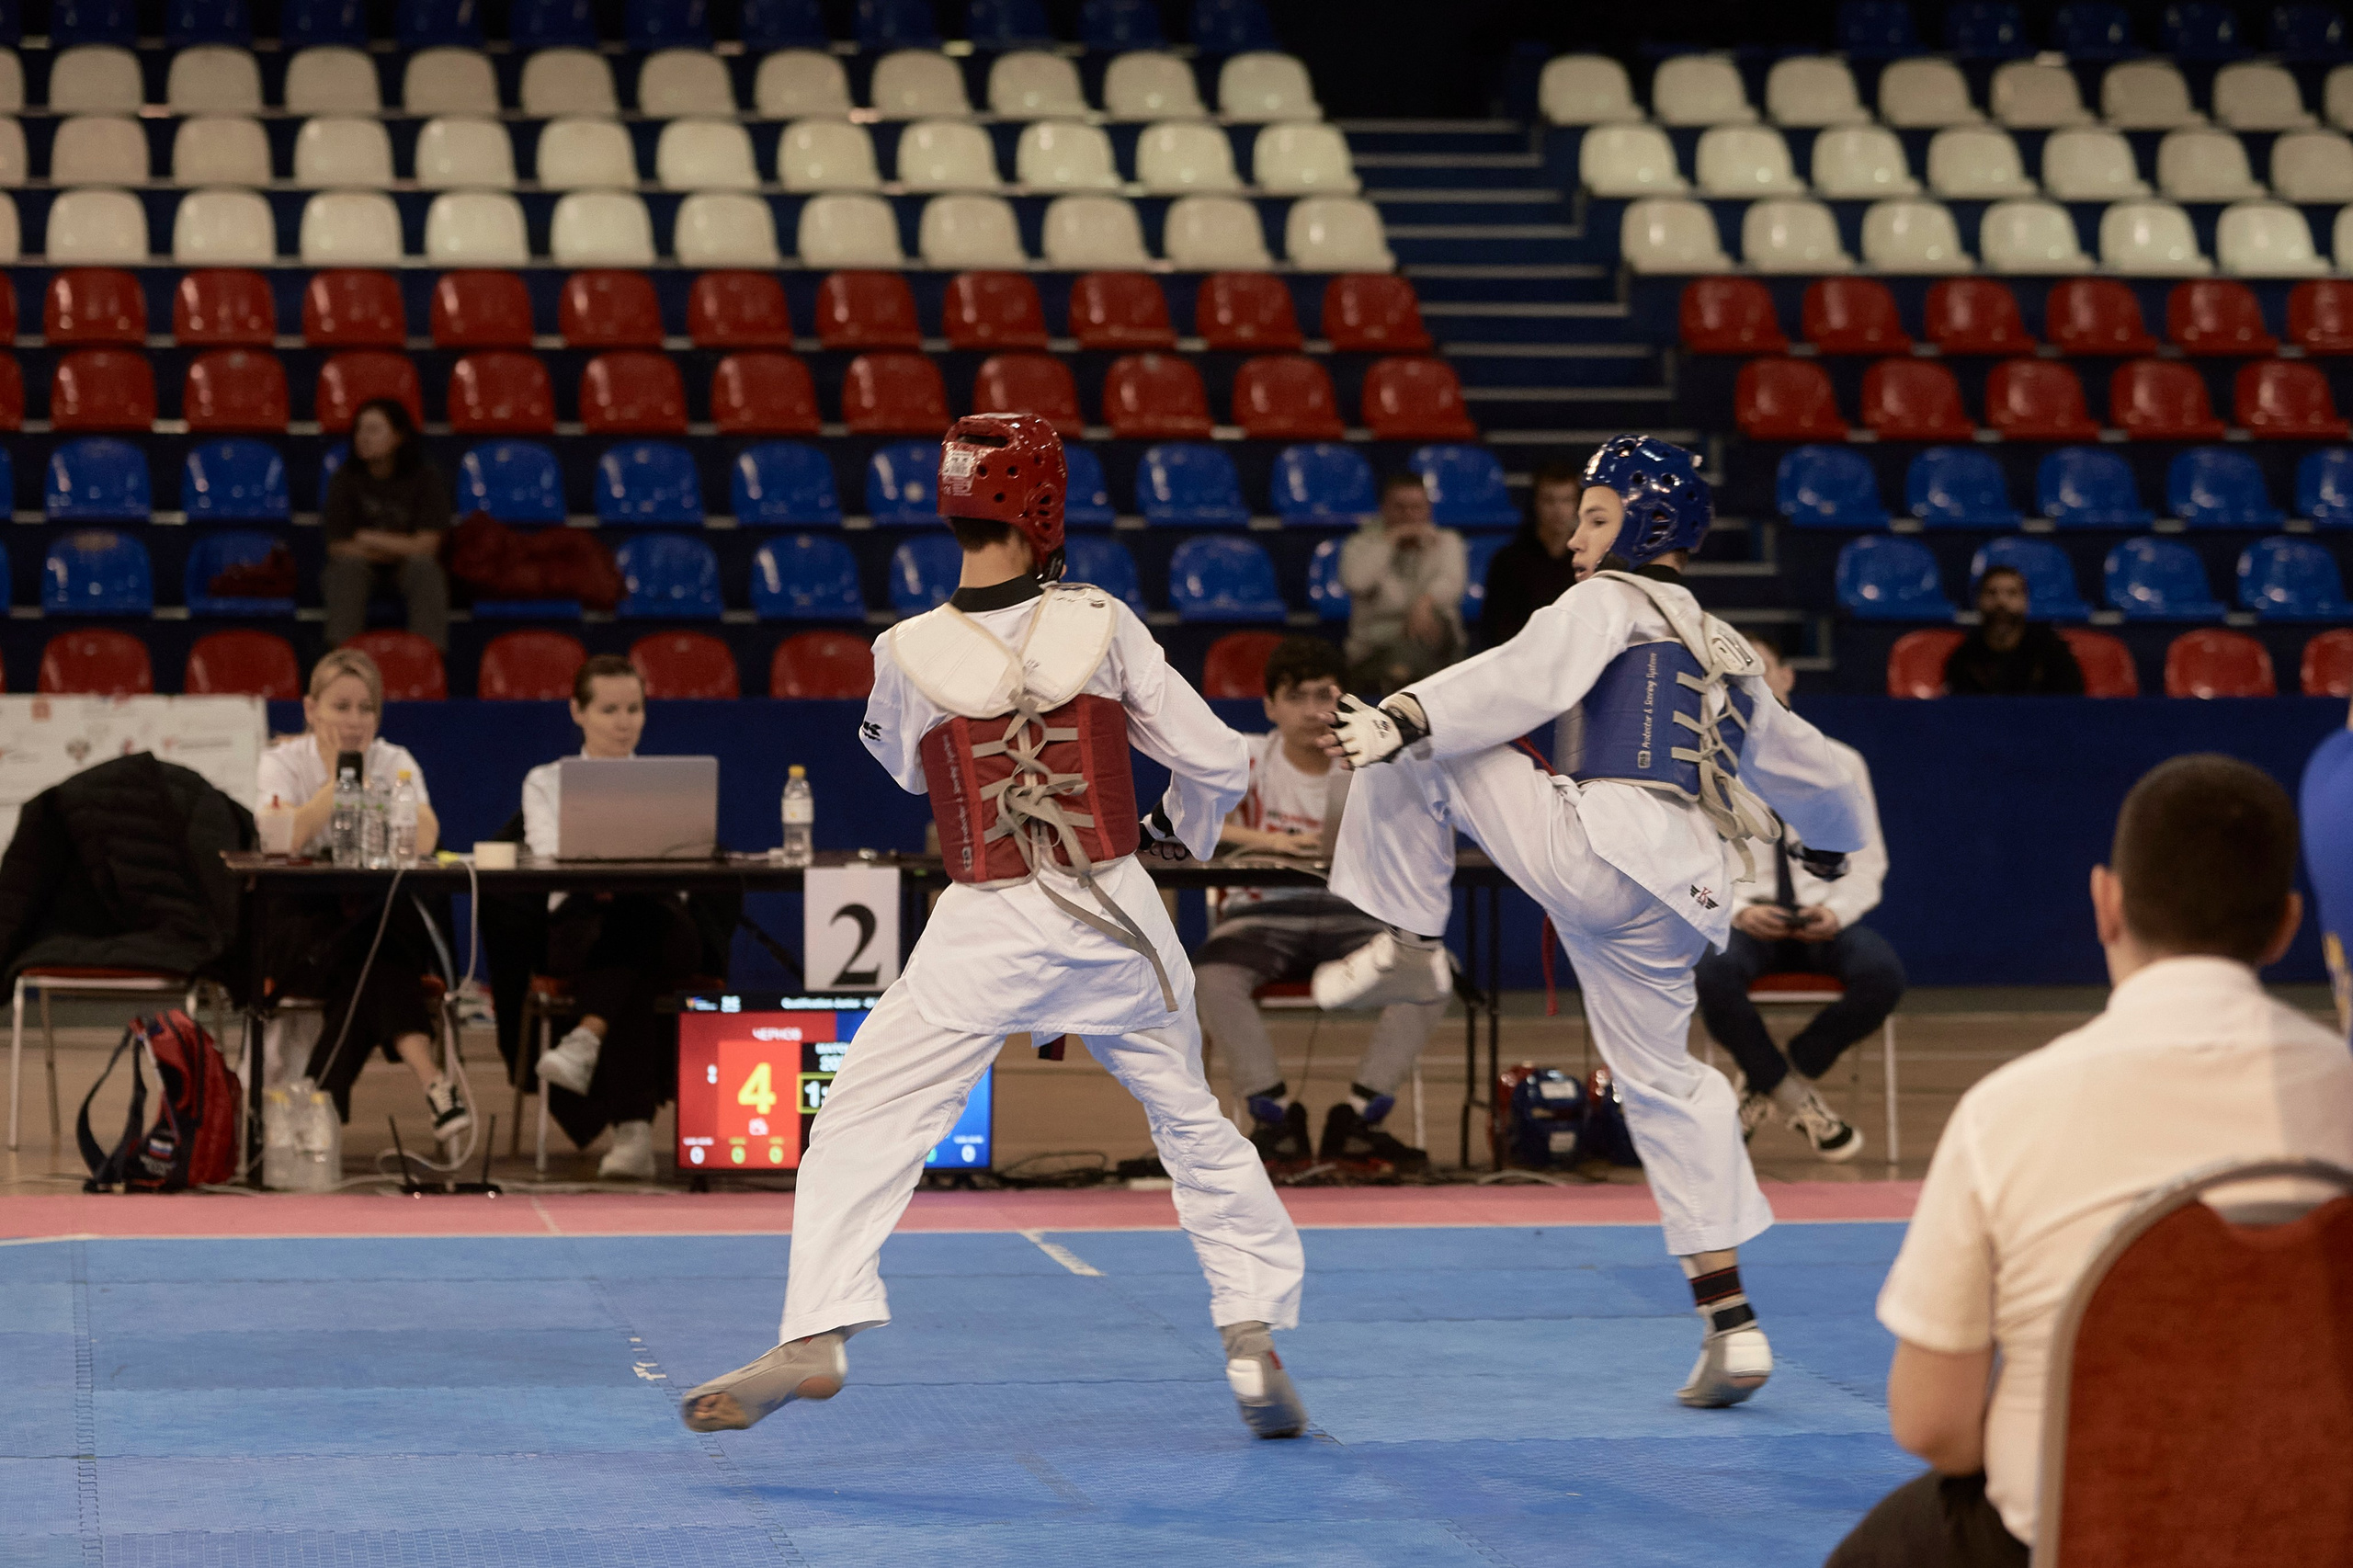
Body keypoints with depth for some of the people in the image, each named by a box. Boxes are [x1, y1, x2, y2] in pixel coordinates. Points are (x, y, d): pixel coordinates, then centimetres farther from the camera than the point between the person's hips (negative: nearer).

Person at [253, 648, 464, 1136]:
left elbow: (423, 839, -15)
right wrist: (336, 780, -11)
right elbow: (283, 840, -20)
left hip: (378, 915, 2)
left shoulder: (394, 762, 6)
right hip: (298, 920, -2)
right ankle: (431, 1080, -48)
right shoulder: (282, 762, 2)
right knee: (364, 956, -35)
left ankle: (323, 1097, -35)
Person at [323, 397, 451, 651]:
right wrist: (401, 548, -12)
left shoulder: (425, 478, -10)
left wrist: (367, 538, -13)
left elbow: (427, 545, -15)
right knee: (348, 565, -32)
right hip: (363, 567, 1)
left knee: (424, 566, -33)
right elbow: (339, 547, -9)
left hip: (407, 571, -1)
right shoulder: (346, 478, -7)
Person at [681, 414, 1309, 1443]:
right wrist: (1180, 832, 22)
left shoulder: (909, 655, -8)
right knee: (1193, 1123, 19)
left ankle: (814, 1338, -6)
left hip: (989, 933, -2)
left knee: (861, 1125, 4)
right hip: (1117, 918, 2)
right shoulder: (1103, 626, -5)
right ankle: (1253, 1336, 18)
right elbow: (1217, 763, 0)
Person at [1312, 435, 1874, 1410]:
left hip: (1598, 852, -8)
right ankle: (1730, 1324, 11)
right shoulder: (1728, 656, 31)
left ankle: (1409, 942, 3)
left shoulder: (1610, 602, 7)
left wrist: (1404, 718, -25)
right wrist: (1831, 840, 64)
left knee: (1414, 753, -1)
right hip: (1681, 896, 8)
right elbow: (1808, 768, 42)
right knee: (1662, 1085, 16)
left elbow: (1521, 677, -13)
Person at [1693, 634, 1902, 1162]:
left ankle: (1766, 1082, -8)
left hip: (1822, 924, 1)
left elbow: (1867, 862, 7)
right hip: (1744, 922, -1)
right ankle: (1797, 1100, -11)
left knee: (1884, 974, -32)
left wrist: (1836, 912, -14)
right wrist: (1737, 911, -18)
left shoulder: (1842, 763, 9)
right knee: (1713, 974, -38)